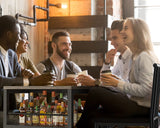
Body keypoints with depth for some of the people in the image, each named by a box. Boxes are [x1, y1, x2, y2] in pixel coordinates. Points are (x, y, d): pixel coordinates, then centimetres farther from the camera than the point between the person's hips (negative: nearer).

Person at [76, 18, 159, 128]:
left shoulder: (145, 57, -16)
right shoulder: (136, 56, 15)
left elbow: (144, 90, -23)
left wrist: (118, 84, -17)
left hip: (142, 108, -9)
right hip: (134, 102, 9)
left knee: (95, 92, -10)